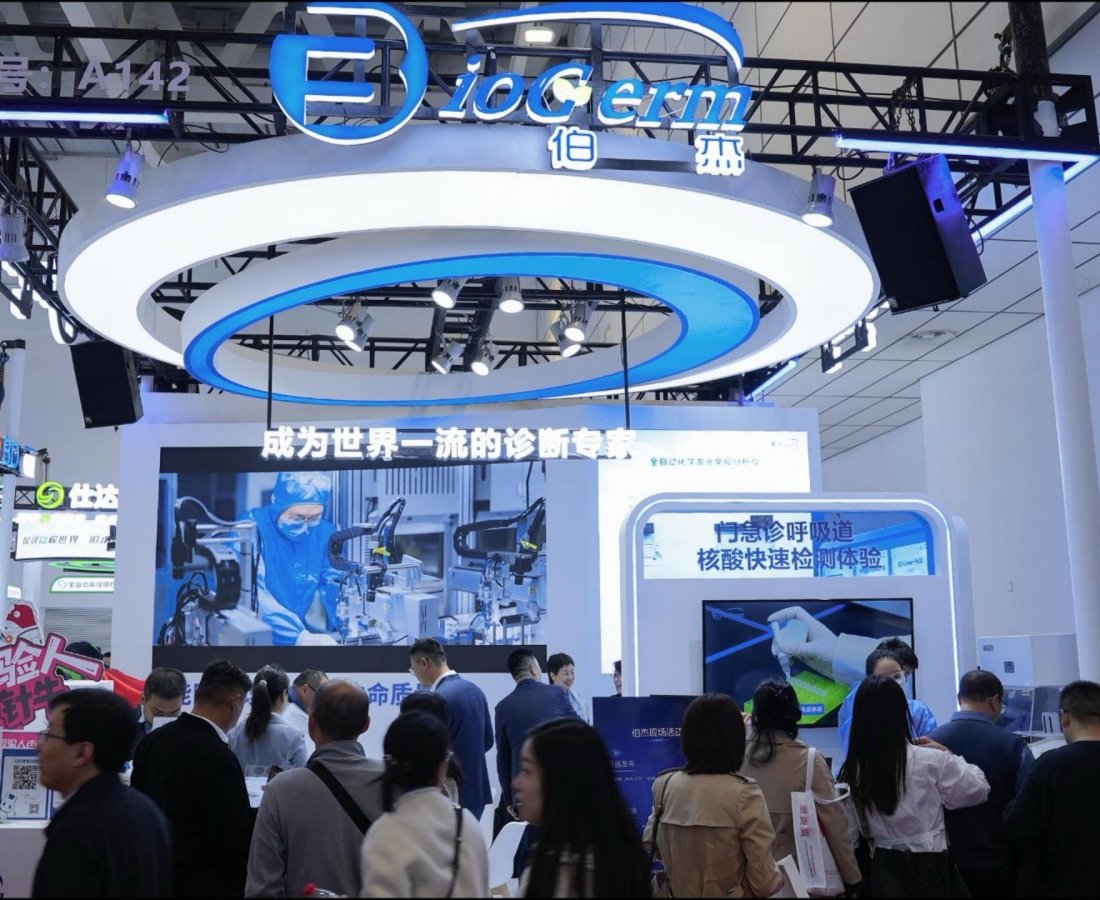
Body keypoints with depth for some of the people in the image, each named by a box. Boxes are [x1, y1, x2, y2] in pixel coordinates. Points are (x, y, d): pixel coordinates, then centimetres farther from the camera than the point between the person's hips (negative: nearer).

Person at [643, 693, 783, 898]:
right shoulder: (744, 793, -21)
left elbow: (651, 847, 8)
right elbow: (763, 883, -18)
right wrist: (775, 879, 2)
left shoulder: (664, 785, -8)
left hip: (676, 892, 3)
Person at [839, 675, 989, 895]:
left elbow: (849, 833, 5)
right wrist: (947, 754, 10)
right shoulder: (930, 761, -17)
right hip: (928, 869, -3)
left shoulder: (851, 771, -6)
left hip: (882, 868, 3)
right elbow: (978, 790, 0)